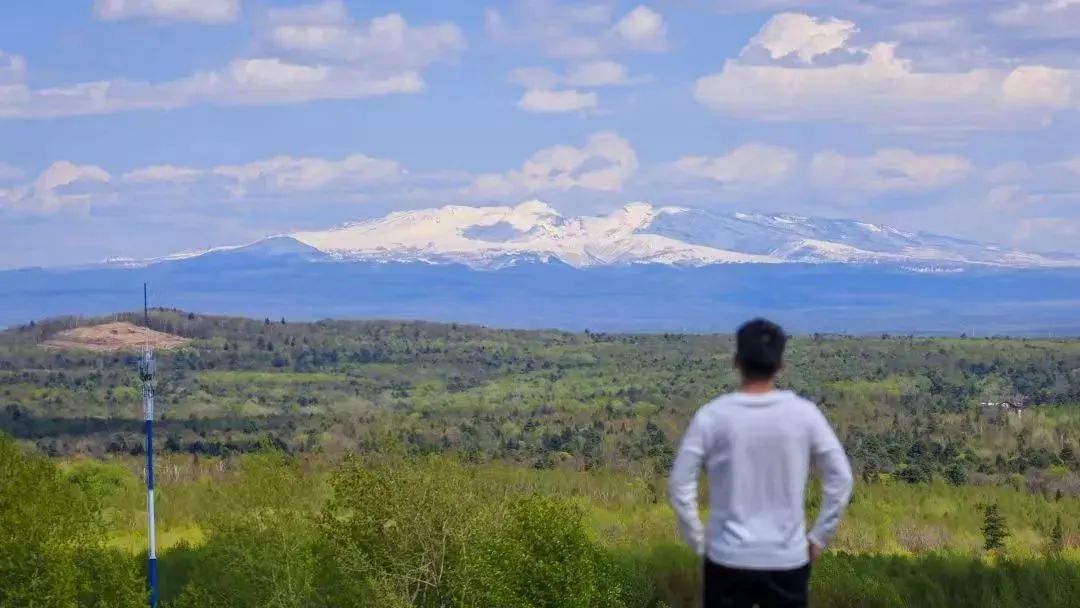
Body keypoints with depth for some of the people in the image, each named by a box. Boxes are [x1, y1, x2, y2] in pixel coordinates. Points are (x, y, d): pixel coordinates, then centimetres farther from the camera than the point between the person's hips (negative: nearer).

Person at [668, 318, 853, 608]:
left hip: (728, 562, 0)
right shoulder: (804, 414, -5)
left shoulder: (712, 416, -8)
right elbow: (840, 480, -3)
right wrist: (818, 538, 6)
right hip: (787, 562, 1)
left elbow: (679, 485, -7)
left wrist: (698, 541, 5)